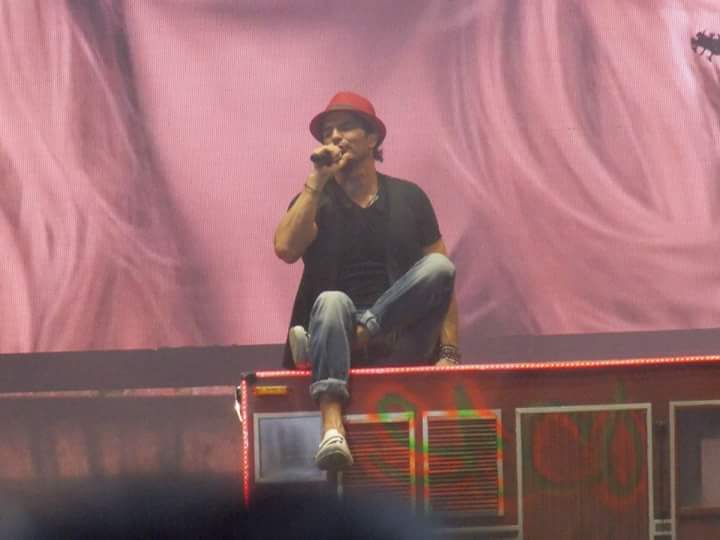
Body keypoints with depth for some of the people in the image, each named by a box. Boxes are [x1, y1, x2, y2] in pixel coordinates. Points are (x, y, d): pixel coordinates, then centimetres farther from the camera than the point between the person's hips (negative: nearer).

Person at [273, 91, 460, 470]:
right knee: (332, 300, -35)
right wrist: (318, 179, -11)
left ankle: (336, 341, -28)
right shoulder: (315, 200, 10)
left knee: (438, 266, -23)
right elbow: (286, 249, -12)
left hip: (400, 342, 1)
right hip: (335, 325, -1)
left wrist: (449, 351, -5)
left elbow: (441, 279, 7)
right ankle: (332, 430, -54)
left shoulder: (408, 198, 11)